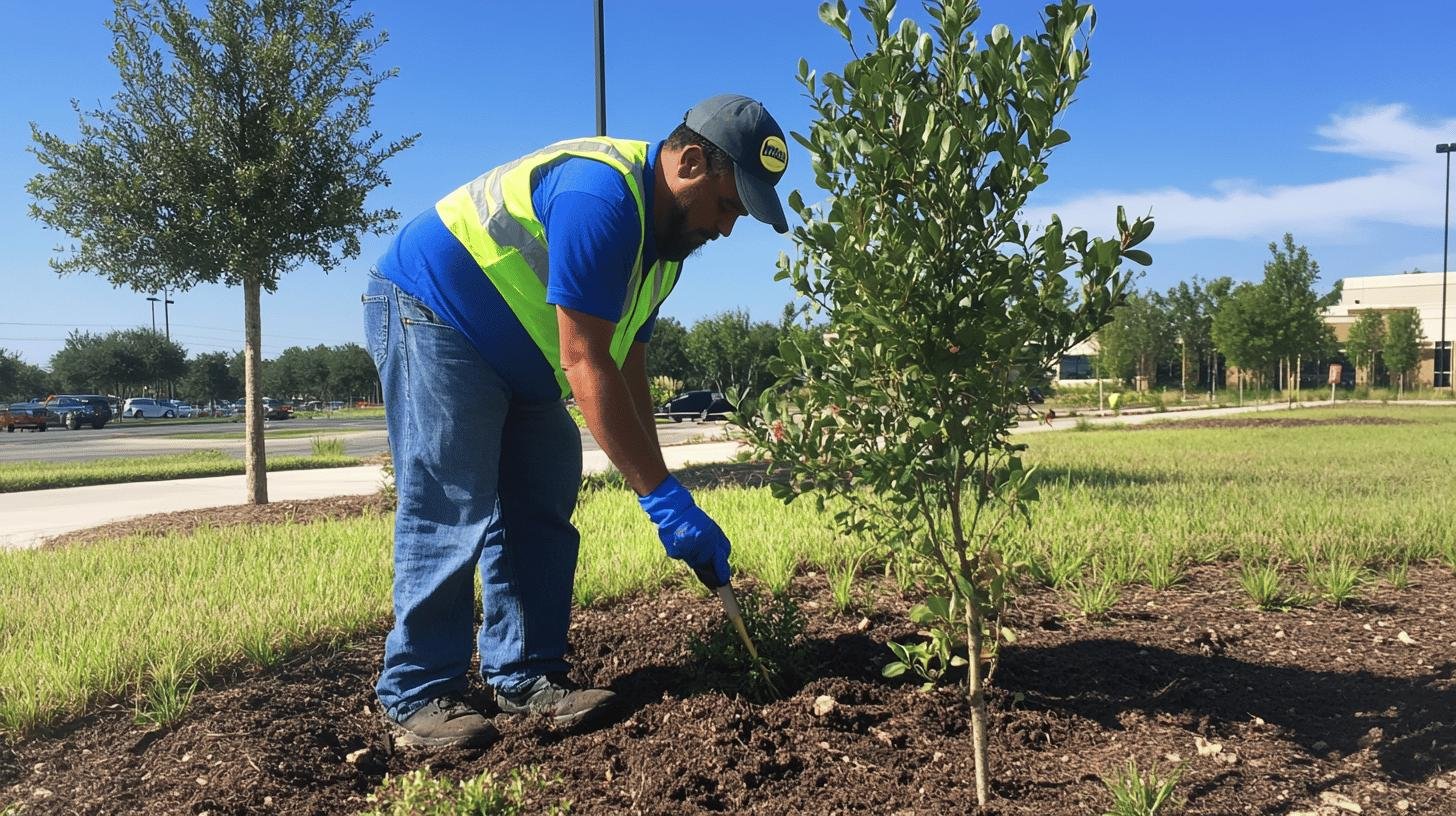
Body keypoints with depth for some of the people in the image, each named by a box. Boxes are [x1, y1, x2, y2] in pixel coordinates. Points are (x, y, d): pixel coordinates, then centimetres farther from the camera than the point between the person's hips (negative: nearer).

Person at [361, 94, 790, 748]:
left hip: (516, 361, 10)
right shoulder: (602, 197, -29)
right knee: (448, 515, -14)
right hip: (427, 315, -10)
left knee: (541, 511, 4)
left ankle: (524, 677, 10)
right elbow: (586, 365, -33)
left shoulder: (665, 232, 3)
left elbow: (626, 368, 4)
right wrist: (664, 498, -32)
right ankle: (417, 697, -4)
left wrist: (659, 489, -3)